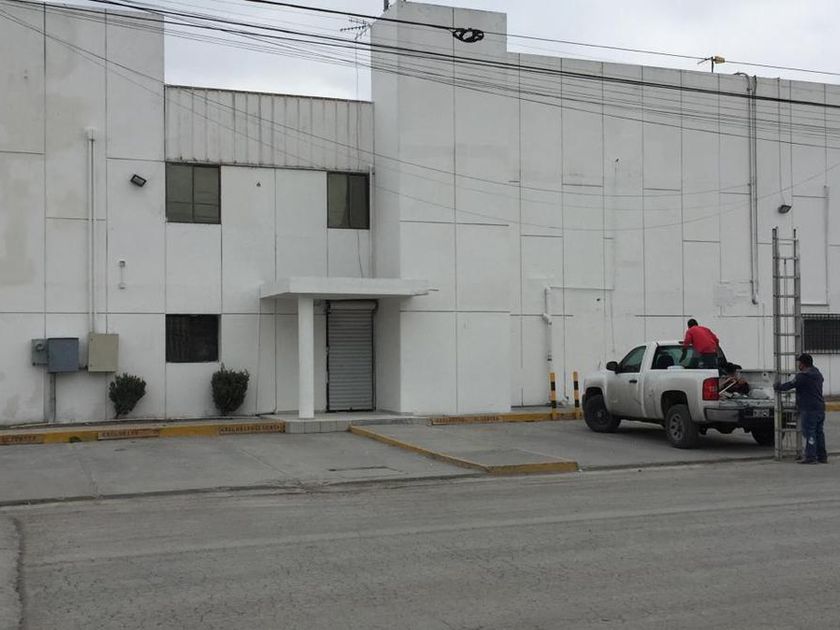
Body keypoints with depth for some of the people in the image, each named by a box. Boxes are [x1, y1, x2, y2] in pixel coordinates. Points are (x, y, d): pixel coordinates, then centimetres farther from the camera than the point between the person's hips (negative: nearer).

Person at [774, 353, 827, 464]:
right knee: (819, 432, 13)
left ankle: (810, 456, -6)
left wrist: (777, 387, 7)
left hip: (809, 409, -9)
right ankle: (822, 456, 16)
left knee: (809, 433, -6)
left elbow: (790, 385, -10)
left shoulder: (802, 376, -14)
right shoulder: (818, 374, 16)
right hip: (820, 408, 9)